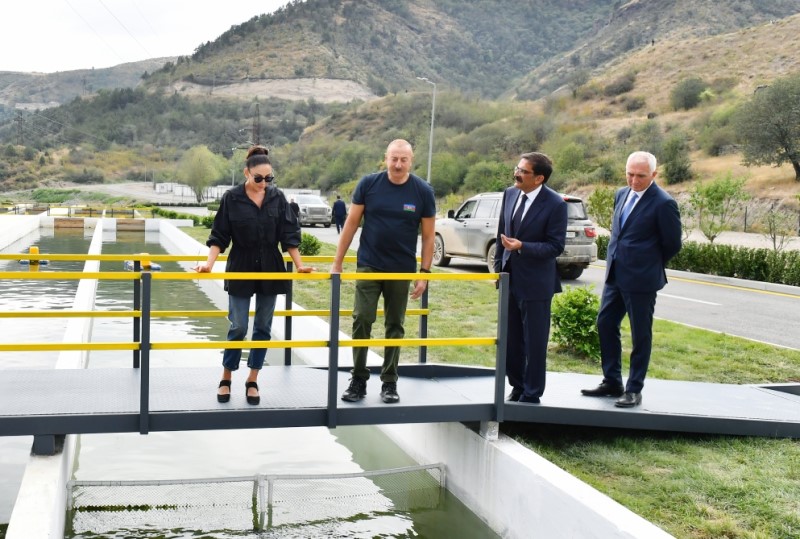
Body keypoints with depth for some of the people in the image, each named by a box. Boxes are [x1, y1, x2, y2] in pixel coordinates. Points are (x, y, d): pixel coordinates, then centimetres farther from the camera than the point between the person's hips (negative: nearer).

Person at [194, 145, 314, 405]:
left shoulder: (277, 197, -1)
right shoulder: (231, 198, -7)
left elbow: (289, 235, 2)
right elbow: (219, 237, -5)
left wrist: (299, 265, -1)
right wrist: (209, 263, -16)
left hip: (270, 271, 2)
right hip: (240, 270, -2)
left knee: (263, 327, 7)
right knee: (238, 327, -1)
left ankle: (252, 381, 18)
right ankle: (226, 379, 16)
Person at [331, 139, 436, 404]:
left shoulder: (423, 191, -5)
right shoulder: (368, 184, -5)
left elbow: (428, 236, 0)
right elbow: (352, 223, 0)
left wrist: (424, 273, -5)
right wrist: (337, 262, -1)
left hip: (402, 270, 1)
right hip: (369, 266, 0)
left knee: (395, 327, 9)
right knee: (361, 321, -6)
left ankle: (389, 383, 19)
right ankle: (358, 380, 6)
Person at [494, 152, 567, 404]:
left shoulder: (555, 204, -15)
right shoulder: (510, 194, 3)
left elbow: (555, 246, -15)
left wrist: (522, 247, -26)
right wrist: (498, 266, 11)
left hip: (535, 283, -6)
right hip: (510, 279, 6)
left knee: (534, 343, 5)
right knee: (510, 340, 15)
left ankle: (531, 396, 18)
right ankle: (517, 387, 31)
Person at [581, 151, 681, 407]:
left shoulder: (663, 203, -13)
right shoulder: (621, 194, 9)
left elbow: (673, 245, -6)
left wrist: (647, 264, 4)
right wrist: (615, 259, 14)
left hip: (641, 280, -8)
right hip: (615, 275, 8)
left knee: (640, 335, 3)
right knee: (605, 324, 11)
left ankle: (634, 390, 13)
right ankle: (612, 382, 24)